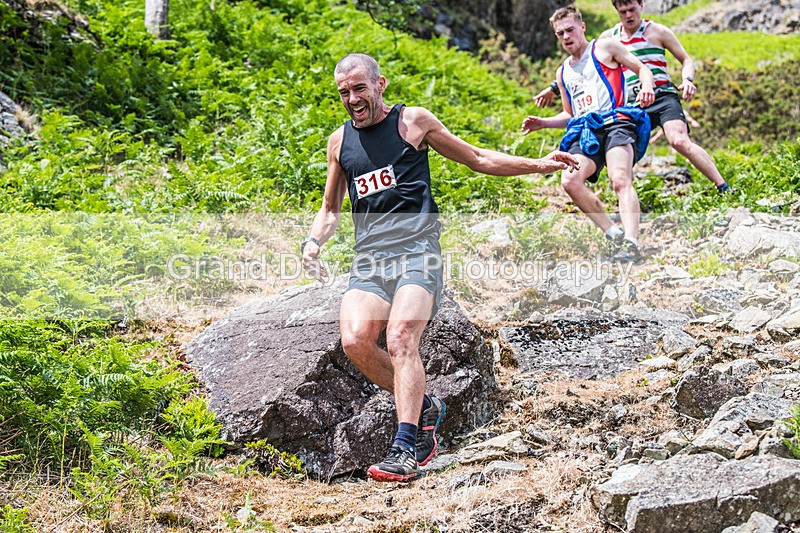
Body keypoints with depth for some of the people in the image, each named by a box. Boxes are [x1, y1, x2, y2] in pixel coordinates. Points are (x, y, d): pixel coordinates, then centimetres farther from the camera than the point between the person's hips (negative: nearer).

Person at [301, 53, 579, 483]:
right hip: (369, 257, 4)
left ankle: (405, 448, -27)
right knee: (355, 340, -21)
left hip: (416, 249, -3)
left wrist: (539, 165, 11)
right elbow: (330, 208, 30)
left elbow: (478, 160, 18)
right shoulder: (340, 141, 19)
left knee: (401, 337, -26)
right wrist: (313, 241, 9)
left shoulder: (413, 121, 9)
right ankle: (424, 408, 1)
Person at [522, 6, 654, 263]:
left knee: (620, 180, -28)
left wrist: (647, 87, -13)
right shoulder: (563, 73, 28)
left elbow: (642, 68, 10)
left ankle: (631, 244, -40)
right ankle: (614, 234, -18)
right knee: (570, 180, -23)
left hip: (615, 121, -5)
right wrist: (542, 123, 19)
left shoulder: (604, 47, 13)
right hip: (585, 132, 5)